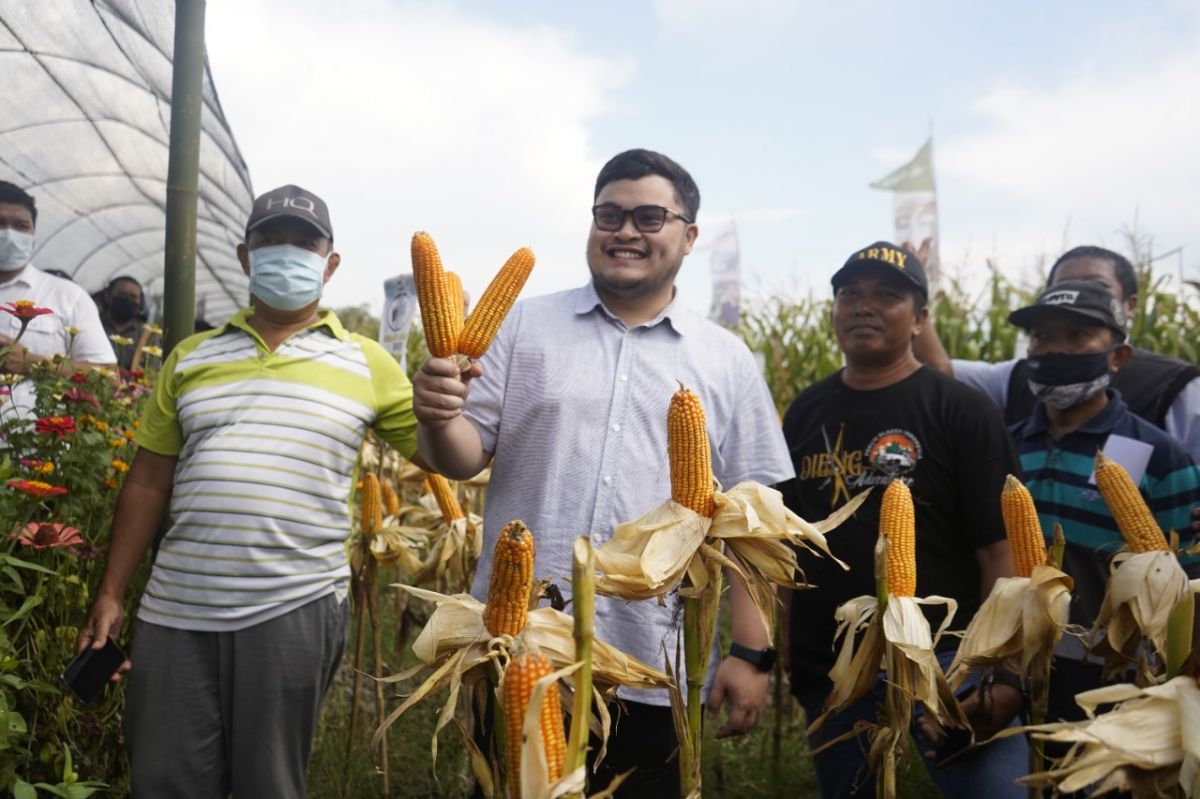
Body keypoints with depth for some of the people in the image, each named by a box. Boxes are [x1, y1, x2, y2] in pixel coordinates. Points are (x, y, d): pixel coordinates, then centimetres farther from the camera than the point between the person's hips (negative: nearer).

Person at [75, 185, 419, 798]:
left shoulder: (366, 363, 4)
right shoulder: (190, 356, 11)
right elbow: (148, 482, 12)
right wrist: (110, 594, 10)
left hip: (293, 610, -2)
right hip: (173, 610, 3)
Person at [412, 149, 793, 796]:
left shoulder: (728, 362, 4)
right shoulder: (523, 326, 4)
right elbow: (465, 458, 2)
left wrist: (751, 652, 1)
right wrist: (438, 421, -21)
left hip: (655, 671, 0)